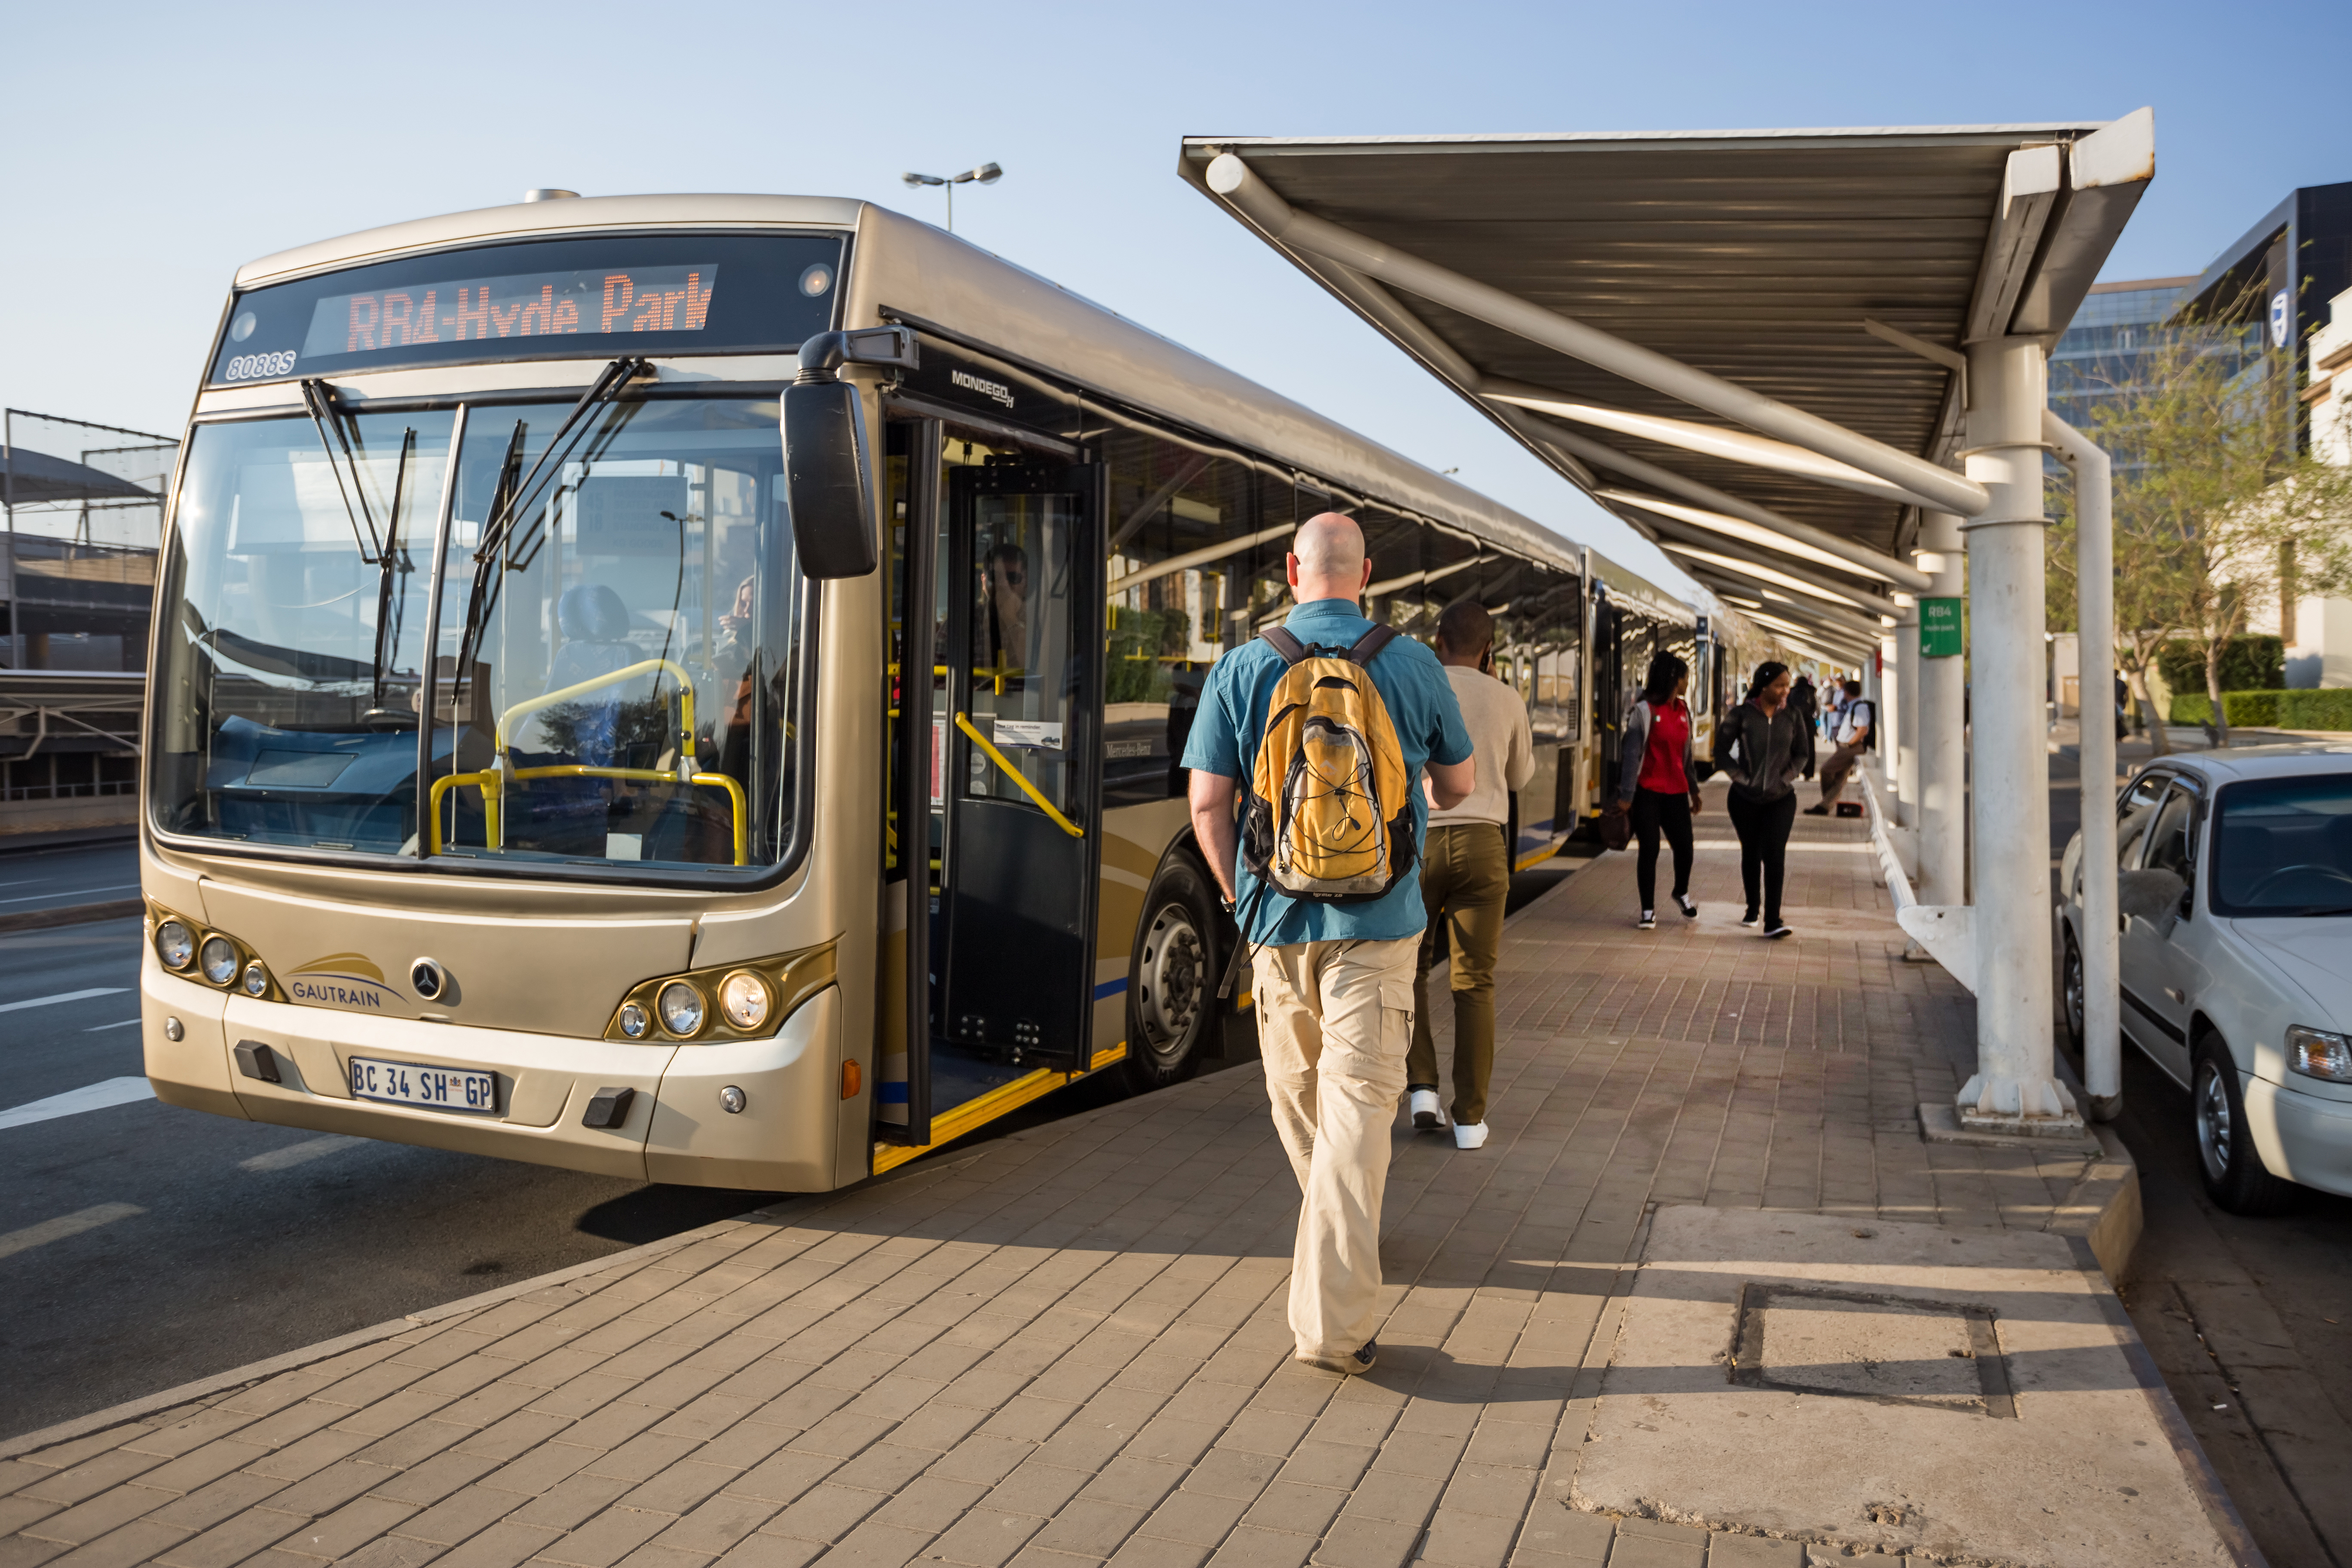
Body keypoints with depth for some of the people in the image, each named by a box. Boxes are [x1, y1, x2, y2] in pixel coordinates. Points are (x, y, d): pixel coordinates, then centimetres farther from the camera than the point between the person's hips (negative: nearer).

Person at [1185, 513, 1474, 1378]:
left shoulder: (1241, 669, -2)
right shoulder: (1412, 665, -2)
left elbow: (1207, 802, -3)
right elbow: (1459, 783, 11)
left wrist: (1238, 895, 13)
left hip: (1278, 913, 2)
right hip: (1376, 917, -2)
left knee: (1296, 1090, 21)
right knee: (1360, 1098, -2)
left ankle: (1339, 1234, 43)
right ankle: (1332, 1320, -6)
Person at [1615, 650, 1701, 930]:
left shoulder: (1683, 712, 11)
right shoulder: (1645, 711, -8)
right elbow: (1632, 754, -10)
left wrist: (1693, 789, 20)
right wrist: (1626, 795, -12)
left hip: (1676, 792, 5)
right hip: (1648, 793, -5)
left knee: (1684, 847, 0)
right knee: (1649, 849, -1)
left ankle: (1682, 894, 29)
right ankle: (1649, 910, 11)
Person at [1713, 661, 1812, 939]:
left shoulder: (1792, 715, 0)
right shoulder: (1741, 715, -6)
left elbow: (1802, 754, 7)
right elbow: (1722, 751, -1)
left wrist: (1785, 778, -4)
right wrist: (1742, 778, -7)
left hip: (1781, 799, 0)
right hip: (1745, 799, 0)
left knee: (1775, 855, -10)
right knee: (1751, 854, 12)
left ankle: (1772, 921, -13)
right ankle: (1753, 908, 32)